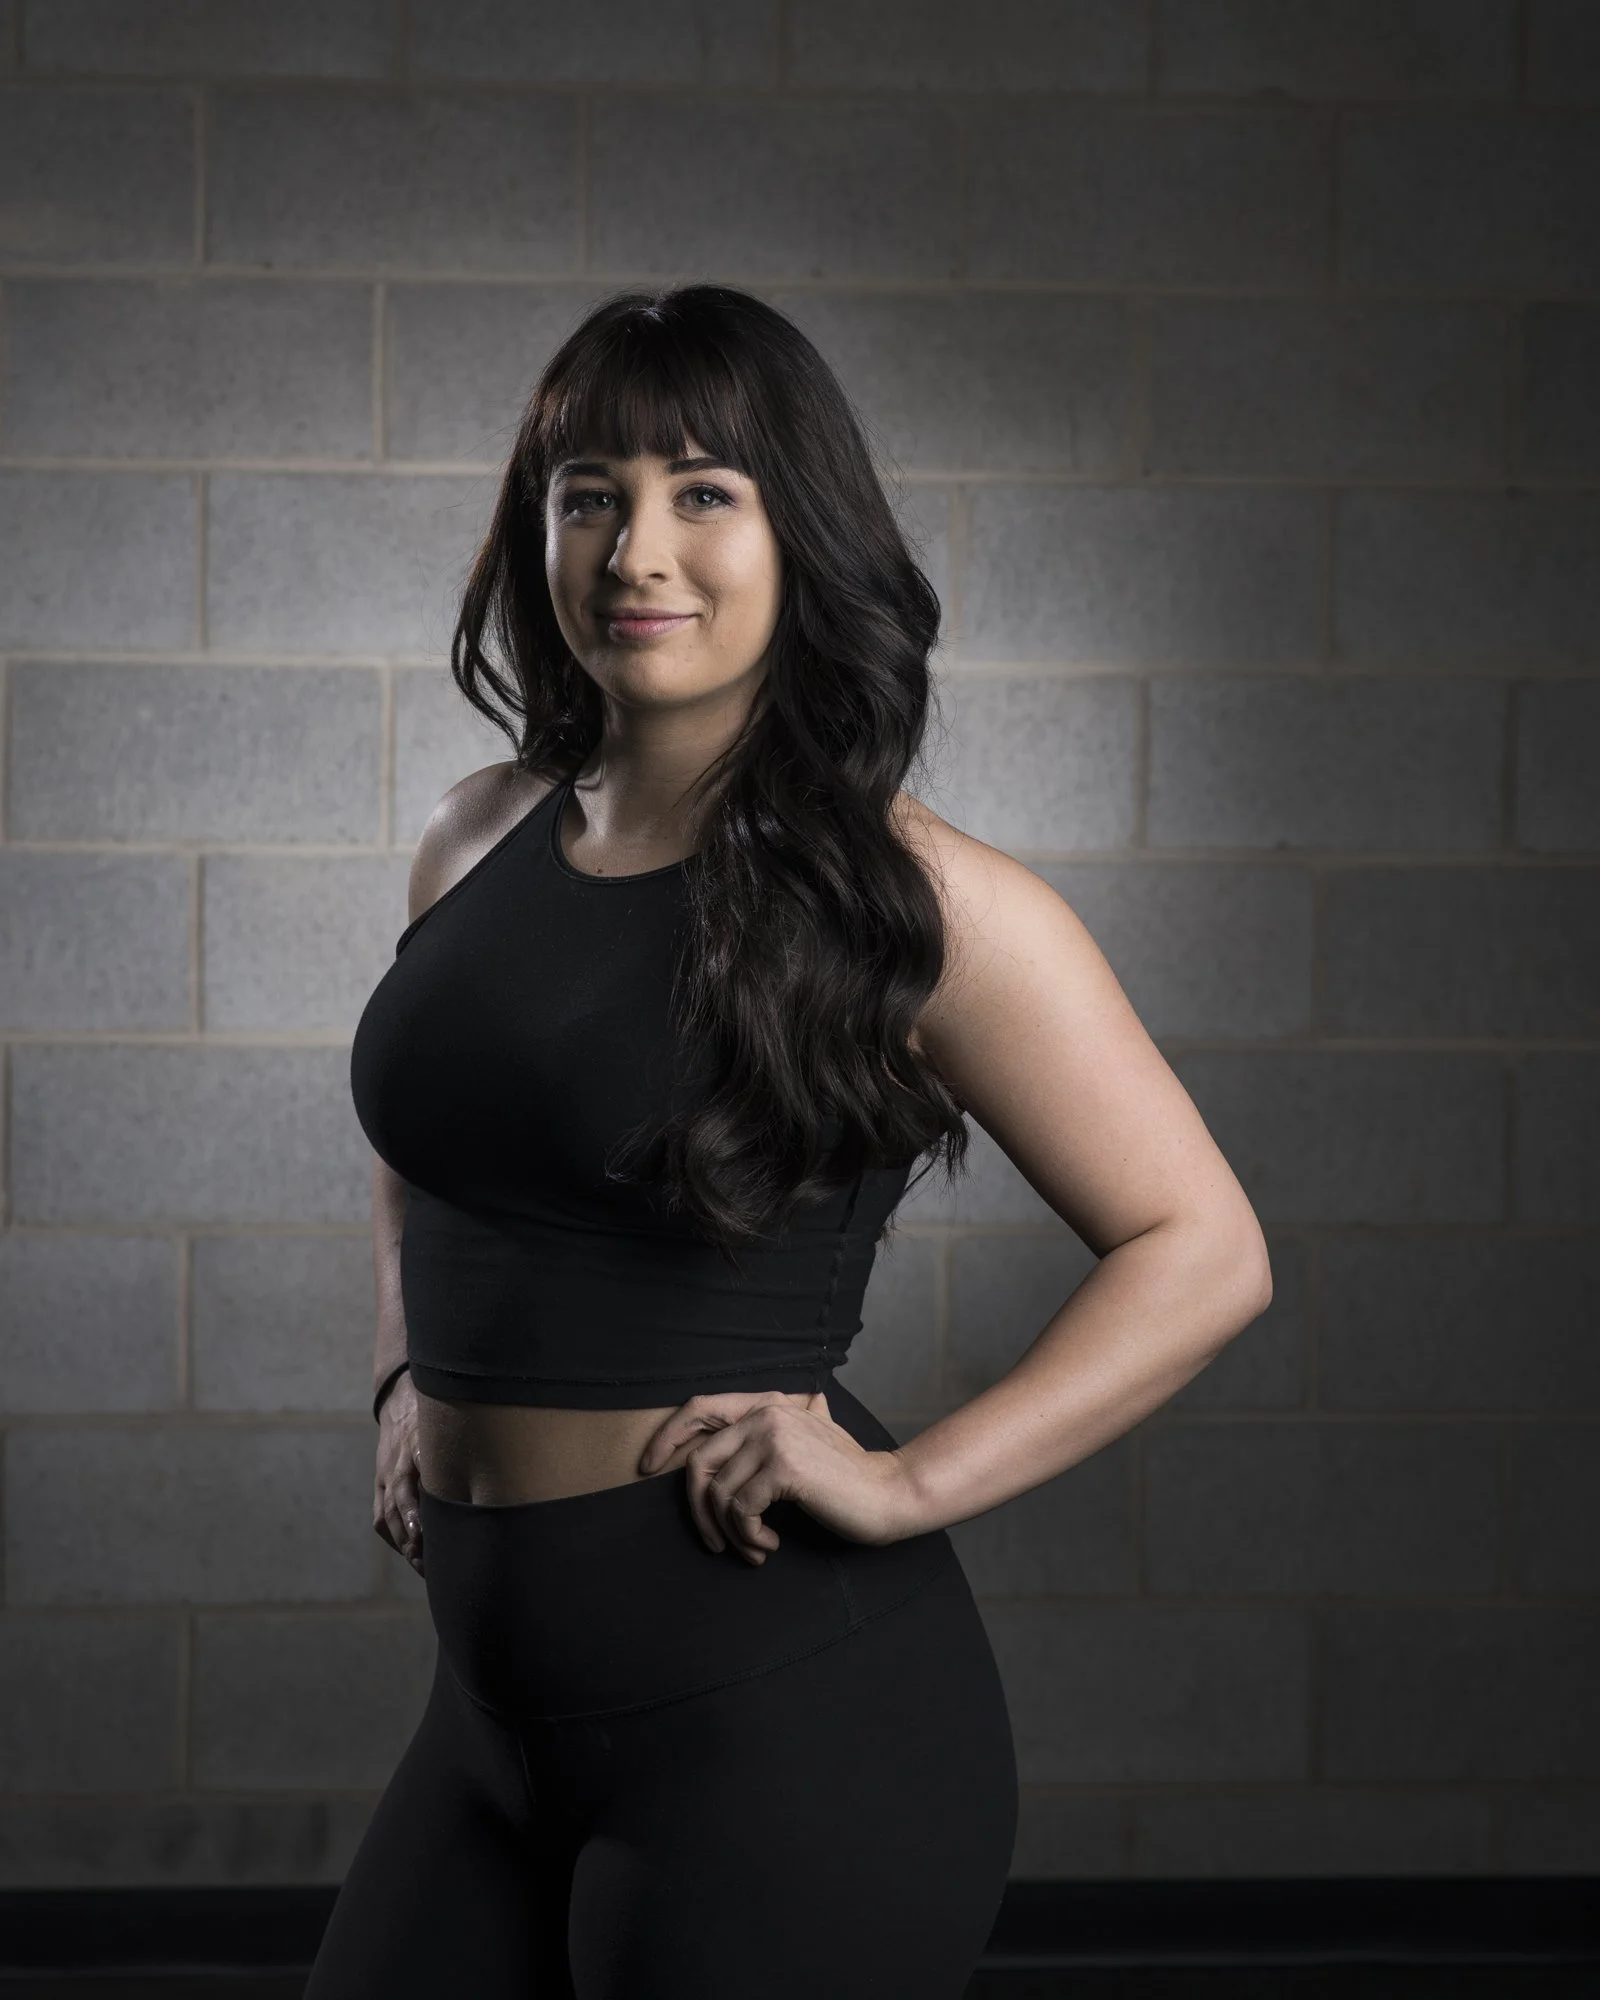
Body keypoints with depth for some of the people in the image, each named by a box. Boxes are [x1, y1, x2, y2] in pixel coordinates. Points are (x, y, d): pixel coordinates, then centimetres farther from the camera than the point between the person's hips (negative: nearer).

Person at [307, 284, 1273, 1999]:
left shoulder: (910, 897, -10)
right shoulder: (479, 842, 8)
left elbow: (1202, 1251, -8)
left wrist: (909, 1482, -15)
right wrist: (409, 1386, 12)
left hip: (783, 1722, -6)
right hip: (498, 1693, 6)